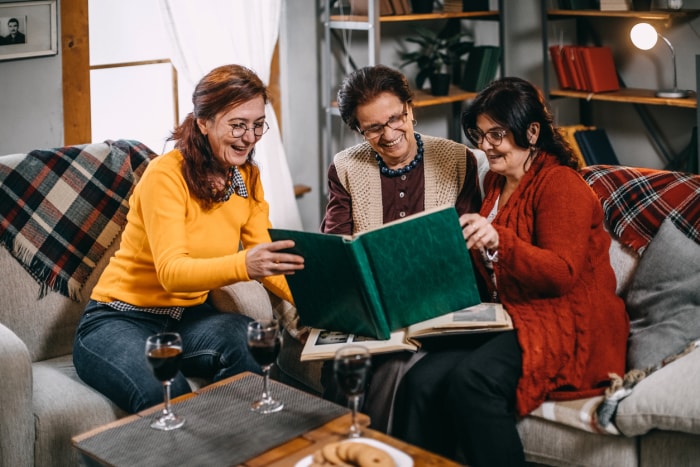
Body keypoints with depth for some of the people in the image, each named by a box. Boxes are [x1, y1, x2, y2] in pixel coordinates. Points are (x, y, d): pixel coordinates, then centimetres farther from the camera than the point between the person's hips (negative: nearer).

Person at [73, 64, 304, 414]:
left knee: (253, 341, -28)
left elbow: (266, 260, 0)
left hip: (189, 318, 6)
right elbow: (171, 273, -27)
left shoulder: (248, 178, 4)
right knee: (166, 394, -37)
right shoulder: (166, 174, -17)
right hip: (119, 321, -5)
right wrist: (243, 264, -46)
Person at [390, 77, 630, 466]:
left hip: (566, 326, -7)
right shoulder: (494, 182, 20)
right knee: (422, 381, -22)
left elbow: (562, 273, -18)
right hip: (507, 316, 8)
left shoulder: (561, 185, -6)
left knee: (472, 382, -35)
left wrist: (497, 239, -30)